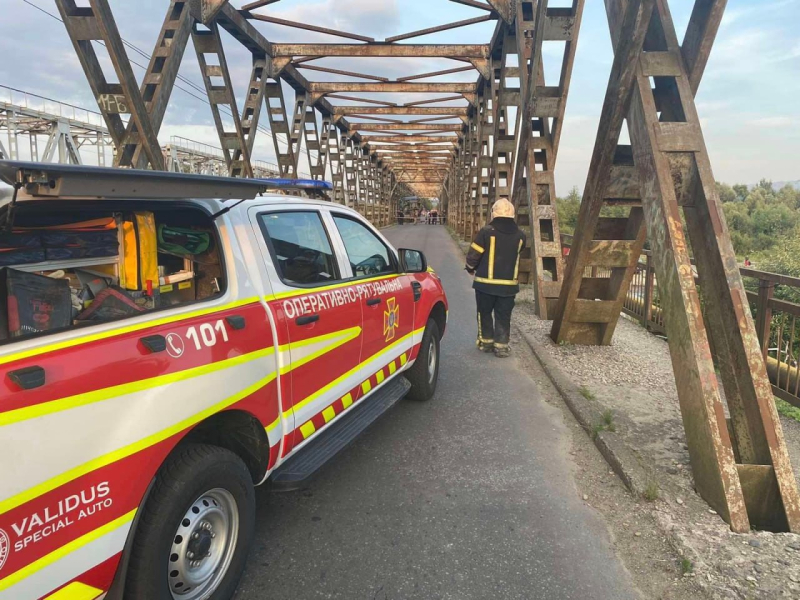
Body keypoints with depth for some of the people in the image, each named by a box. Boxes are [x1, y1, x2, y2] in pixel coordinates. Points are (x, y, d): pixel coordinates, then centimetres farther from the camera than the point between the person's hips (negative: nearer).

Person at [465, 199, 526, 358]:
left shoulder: (487, 232, -11)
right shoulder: (520, 235, -1)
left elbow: (473, 255, -8)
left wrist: (470, 268, 10)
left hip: (486, 282, -2)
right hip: (509, 284, 2)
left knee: (485, 312, 15)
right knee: (503, 316, 9)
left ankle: (486, 341, 22)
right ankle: (501, 345, 10)